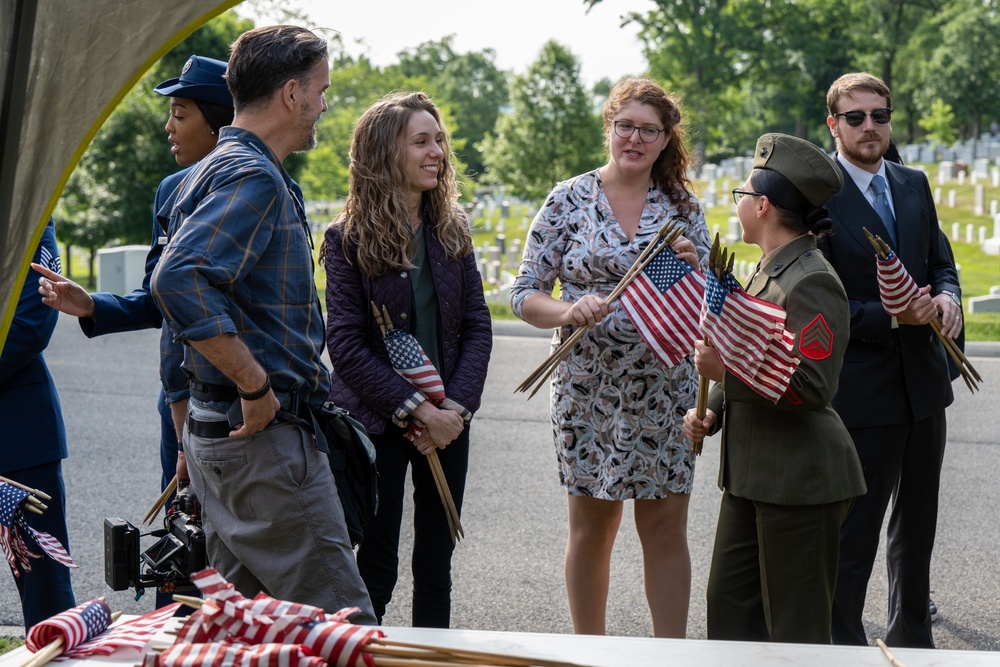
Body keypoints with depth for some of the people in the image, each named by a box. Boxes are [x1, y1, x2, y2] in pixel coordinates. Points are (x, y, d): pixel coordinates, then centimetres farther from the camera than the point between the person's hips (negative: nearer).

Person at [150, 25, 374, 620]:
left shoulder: (223, 168, 17)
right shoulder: (254, 176, -16)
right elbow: (179, 281, -30)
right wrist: (257, 386, -24)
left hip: (220, 435, 11)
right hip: (265, 438, -11)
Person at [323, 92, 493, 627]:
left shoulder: (451, 231, 6)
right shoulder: (349, 239, -7)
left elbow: (477, 325, 4)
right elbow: (345, 343, -13)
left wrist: (456, 406, -10)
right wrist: (417, 411, -17)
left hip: (447, 421, 4)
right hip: (375, 420, -4)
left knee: (436, 562, 11)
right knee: (375, 566, 2)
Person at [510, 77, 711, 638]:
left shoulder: (684, 208, 5)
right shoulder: (569, 201, 0)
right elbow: (525, 295, -2)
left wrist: (691, 271, -12)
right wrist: (570, 311, -21)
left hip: (666, 391, 1)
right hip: (589, 388, -1)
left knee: (666, 528, 3)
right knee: (592, 528, 9)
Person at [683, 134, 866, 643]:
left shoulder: (810, 282, -17)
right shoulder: (769, 271, 14)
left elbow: (813, 386, -25)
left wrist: (725, 371, -24)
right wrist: (710, 413, 7)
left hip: (799, 480, -10)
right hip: (753, 473, 10)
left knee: (795, 630, 0)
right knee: (730, 603, 14)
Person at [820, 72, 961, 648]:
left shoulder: (914, 185, 10)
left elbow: (941, 263, 16)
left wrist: (947, 297, -7)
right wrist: (892, 317, -23)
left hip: (924, 384, 7)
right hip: (862, 390, -7)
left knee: (917, 532, 19)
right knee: (853, 539, 0)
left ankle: (913, 643, 34)